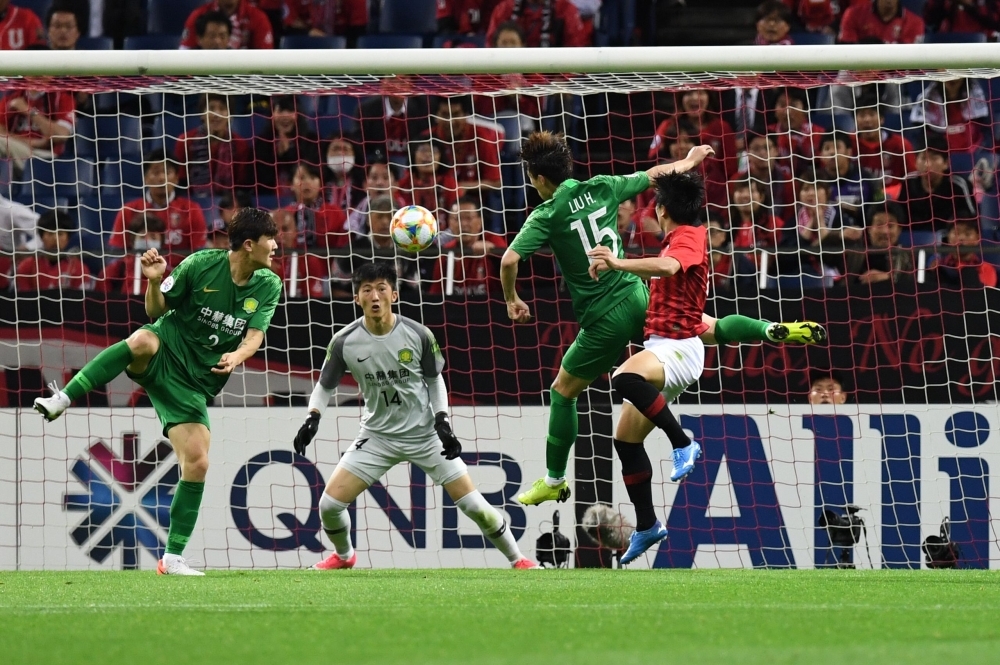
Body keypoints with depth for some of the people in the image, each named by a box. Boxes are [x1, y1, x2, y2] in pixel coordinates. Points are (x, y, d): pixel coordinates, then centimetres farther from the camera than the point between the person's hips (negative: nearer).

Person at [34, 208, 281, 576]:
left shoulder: (269, 286, 2)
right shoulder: (201, 265, -8)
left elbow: (255, 334, -6)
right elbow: (156, 310, 2)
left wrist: (238, 355, -28)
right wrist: (155, 281, -19)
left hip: (194, 383, 3)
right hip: (166, 350, -3)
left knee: (197, 464, -9)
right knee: (142, 341, -40)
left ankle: (173, 558, 3)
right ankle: (61, 400, -43)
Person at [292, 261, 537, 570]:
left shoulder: (418, 335, -13)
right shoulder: (344, 342, -12)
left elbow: (435, 379, 3)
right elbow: (325, 385, 3)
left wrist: (442, 420, -9)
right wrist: (312, 418, -15)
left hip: (425, 435, -1)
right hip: (378, 437, 1)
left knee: (472, 504, -6)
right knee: (330, 503, -8)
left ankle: (517, 559, 14)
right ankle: (344, 556, 24)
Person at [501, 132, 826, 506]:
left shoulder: (546, 216, -13)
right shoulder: (600, 188, 1)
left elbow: (509, 260, -24)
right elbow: (653, 176, 16)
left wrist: (511, 300, -4)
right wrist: (688, 162, 36)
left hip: (605, 320, -4)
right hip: (636, 296, 4)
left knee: (563, 391, 13)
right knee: (712, 330, 18)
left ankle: (554, 481, 18)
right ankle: (775, 331, -7)